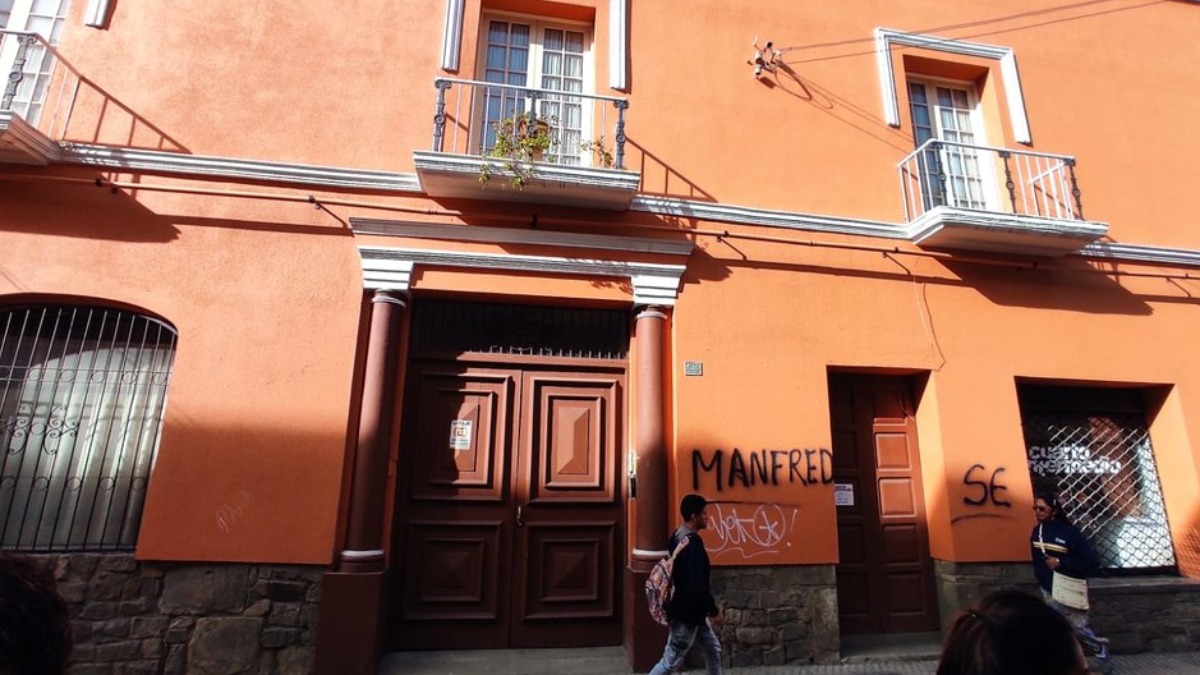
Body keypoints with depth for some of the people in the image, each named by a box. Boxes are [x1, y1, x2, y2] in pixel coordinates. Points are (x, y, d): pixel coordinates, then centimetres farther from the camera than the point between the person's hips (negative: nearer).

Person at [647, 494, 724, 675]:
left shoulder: (677, 537, 4)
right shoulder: (693, 543, -26)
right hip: (687, 612, -10)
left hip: (692, 610, 10)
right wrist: (714, 611, -16)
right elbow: (697, 585, -28)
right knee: (671, 660, 2)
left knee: (713, 649, 20)